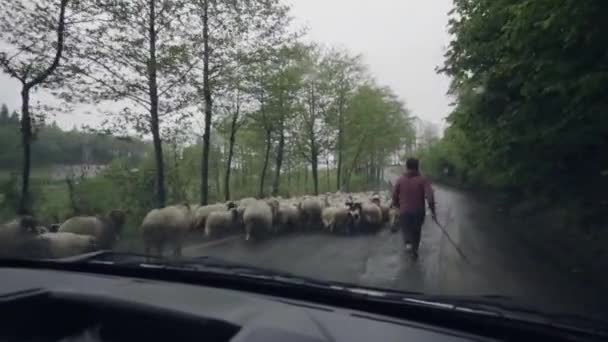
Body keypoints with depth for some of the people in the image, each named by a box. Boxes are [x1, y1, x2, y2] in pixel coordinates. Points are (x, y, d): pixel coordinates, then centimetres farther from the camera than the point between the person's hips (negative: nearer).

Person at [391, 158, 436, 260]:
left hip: (404, 211, 0)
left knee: (406, 229, 19)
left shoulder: (400, 180, -2)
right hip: (419, 211, 0)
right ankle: (414, 251, 30)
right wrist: (432, 210, -13)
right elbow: (430, 196, -18)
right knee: (416, 231, 22)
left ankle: (408, 242, -10)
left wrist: (397, 205, 22)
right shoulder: (423, 180, -6)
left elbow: (394, 195, 4)